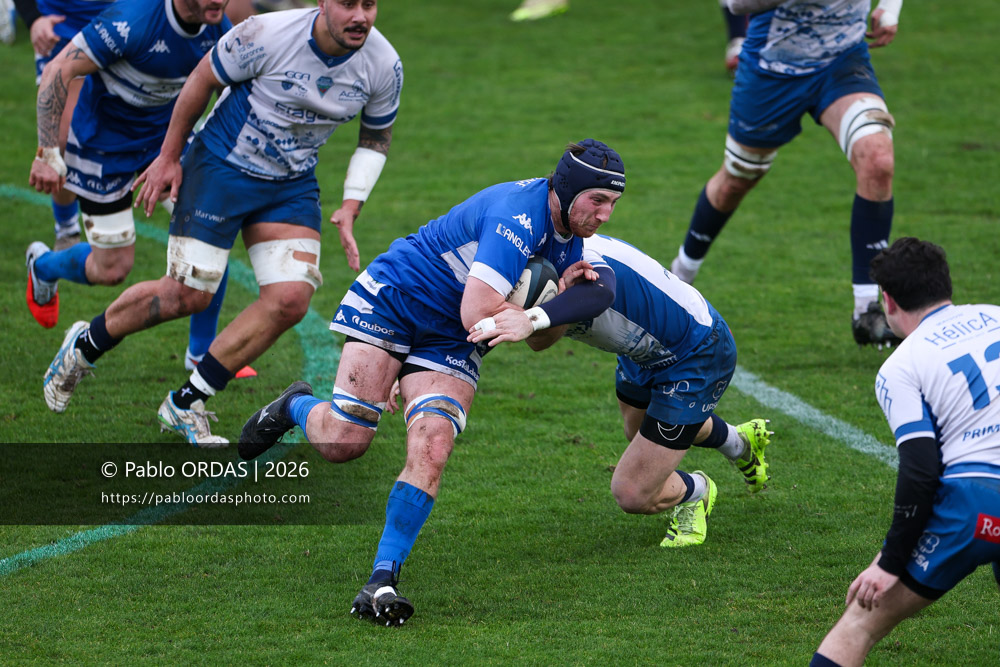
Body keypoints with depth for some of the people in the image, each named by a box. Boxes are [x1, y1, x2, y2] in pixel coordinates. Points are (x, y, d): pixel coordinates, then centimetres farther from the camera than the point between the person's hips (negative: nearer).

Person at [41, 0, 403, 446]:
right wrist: (169, 157, -3)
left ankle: (185, 404, 3)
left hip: (292, 186, 5)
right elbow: (203, 79, -10)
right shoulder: (267, 36, -26)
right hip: (222, 166, -5)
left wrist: (350, 207, -3)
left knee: (290, 299, -11)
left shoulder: (384, 65, -12)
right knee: (188, 294, -7)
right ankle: (85, 346, 22)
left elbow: (377, 137, 7)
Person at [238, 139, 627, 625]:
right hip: (390, 305, -7)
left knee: (431, 448, -18)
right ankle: (295, 407, 24)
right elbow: (477, 314, -33)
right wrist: (550, 311, -21)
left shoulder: (569, 238, 1)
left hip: (449, 344, 7)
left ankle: (382, 580, -18)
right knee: (344, 441, -13)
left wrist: (565, 290, -12)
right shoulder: (519, 216, -28)